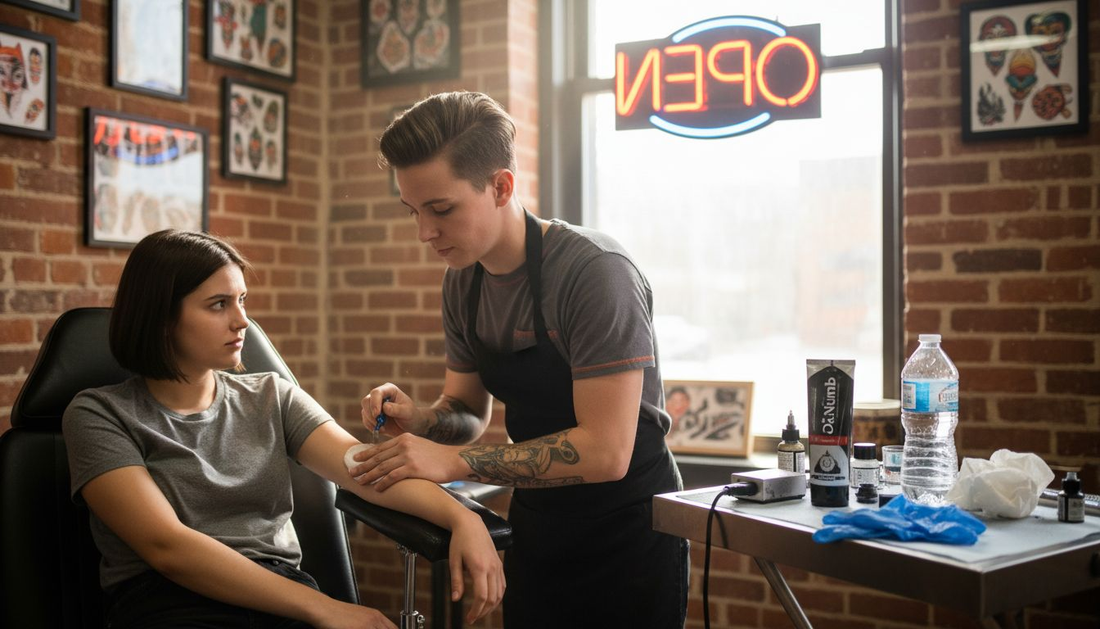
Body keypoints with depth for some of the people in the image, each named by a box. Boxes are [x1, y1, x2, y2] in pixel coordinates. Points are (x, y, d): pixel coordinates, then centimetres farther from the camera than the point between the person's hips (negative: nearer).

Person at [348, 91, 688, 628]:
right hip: (536, 530, 6)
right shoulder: (462, 281, 0)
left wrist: (453, 461, -29)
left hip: (627, 537, -6)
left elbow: (606, 451, -28)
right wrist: (420, 420, -12)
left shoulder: (594, 271, -23)